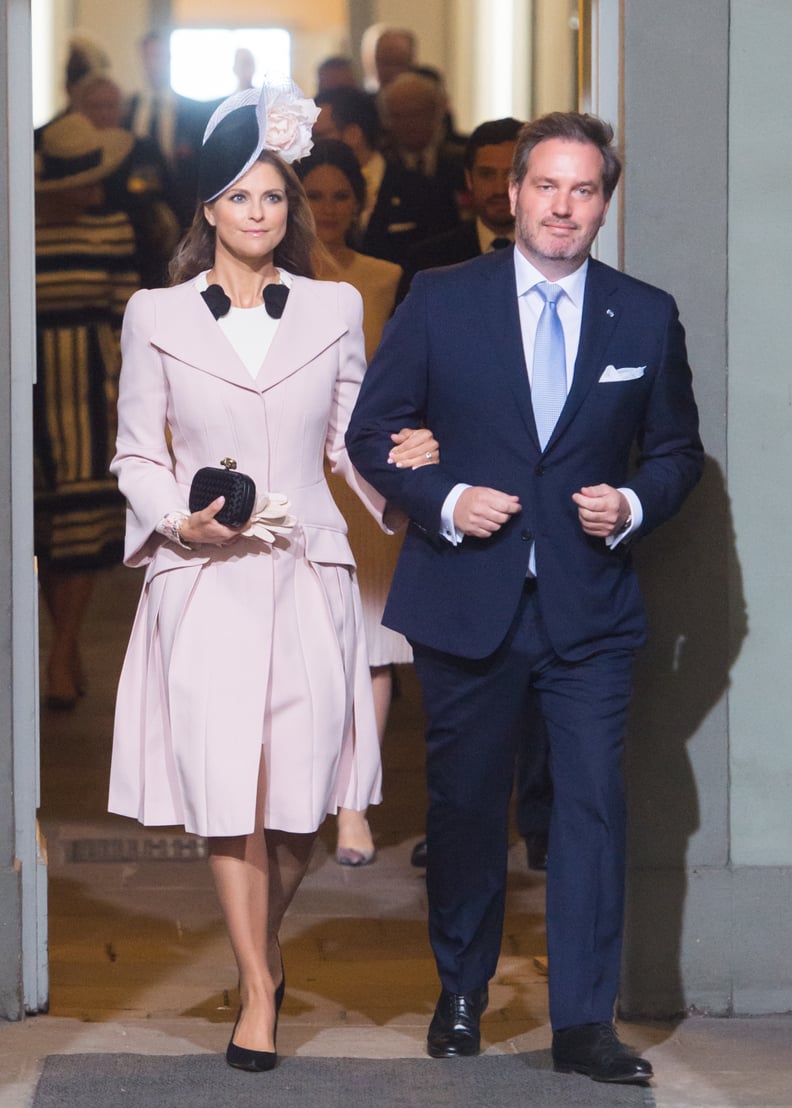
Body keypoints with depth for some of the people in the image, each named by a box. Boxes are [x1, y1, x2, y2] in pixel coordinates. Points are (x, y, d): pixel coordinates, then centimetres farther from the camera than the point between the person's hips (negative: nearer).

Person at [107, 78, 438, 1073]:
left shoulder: (334, 310, 9)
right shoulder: (156, 316, 5)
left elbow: (350, 436, 13)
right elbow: (137, 455, 8)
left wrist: (398, 460, -8)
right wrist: (178, 521, -9)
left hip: (306, 573, 1)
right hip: (203, 578, -1)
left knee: (299, 788, 0)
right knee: (226, 788, -6)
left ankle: (260, 945, 26)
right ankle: (258, 990, 3)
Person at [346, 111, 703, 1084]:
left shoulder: (647, 317, 4)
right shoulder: (439, 301, 0)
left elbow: (677, 450, 12)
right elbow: (371, 431, 3)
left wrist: (634, 505, -8)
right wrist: (444, 502, -12)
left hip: (591, 607, 0)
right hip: (468, 601, 0)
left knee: (593, 805, -6)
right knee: (465, 805, 11)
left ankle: (583, 1024, -1)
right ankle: (461, 994, 29)